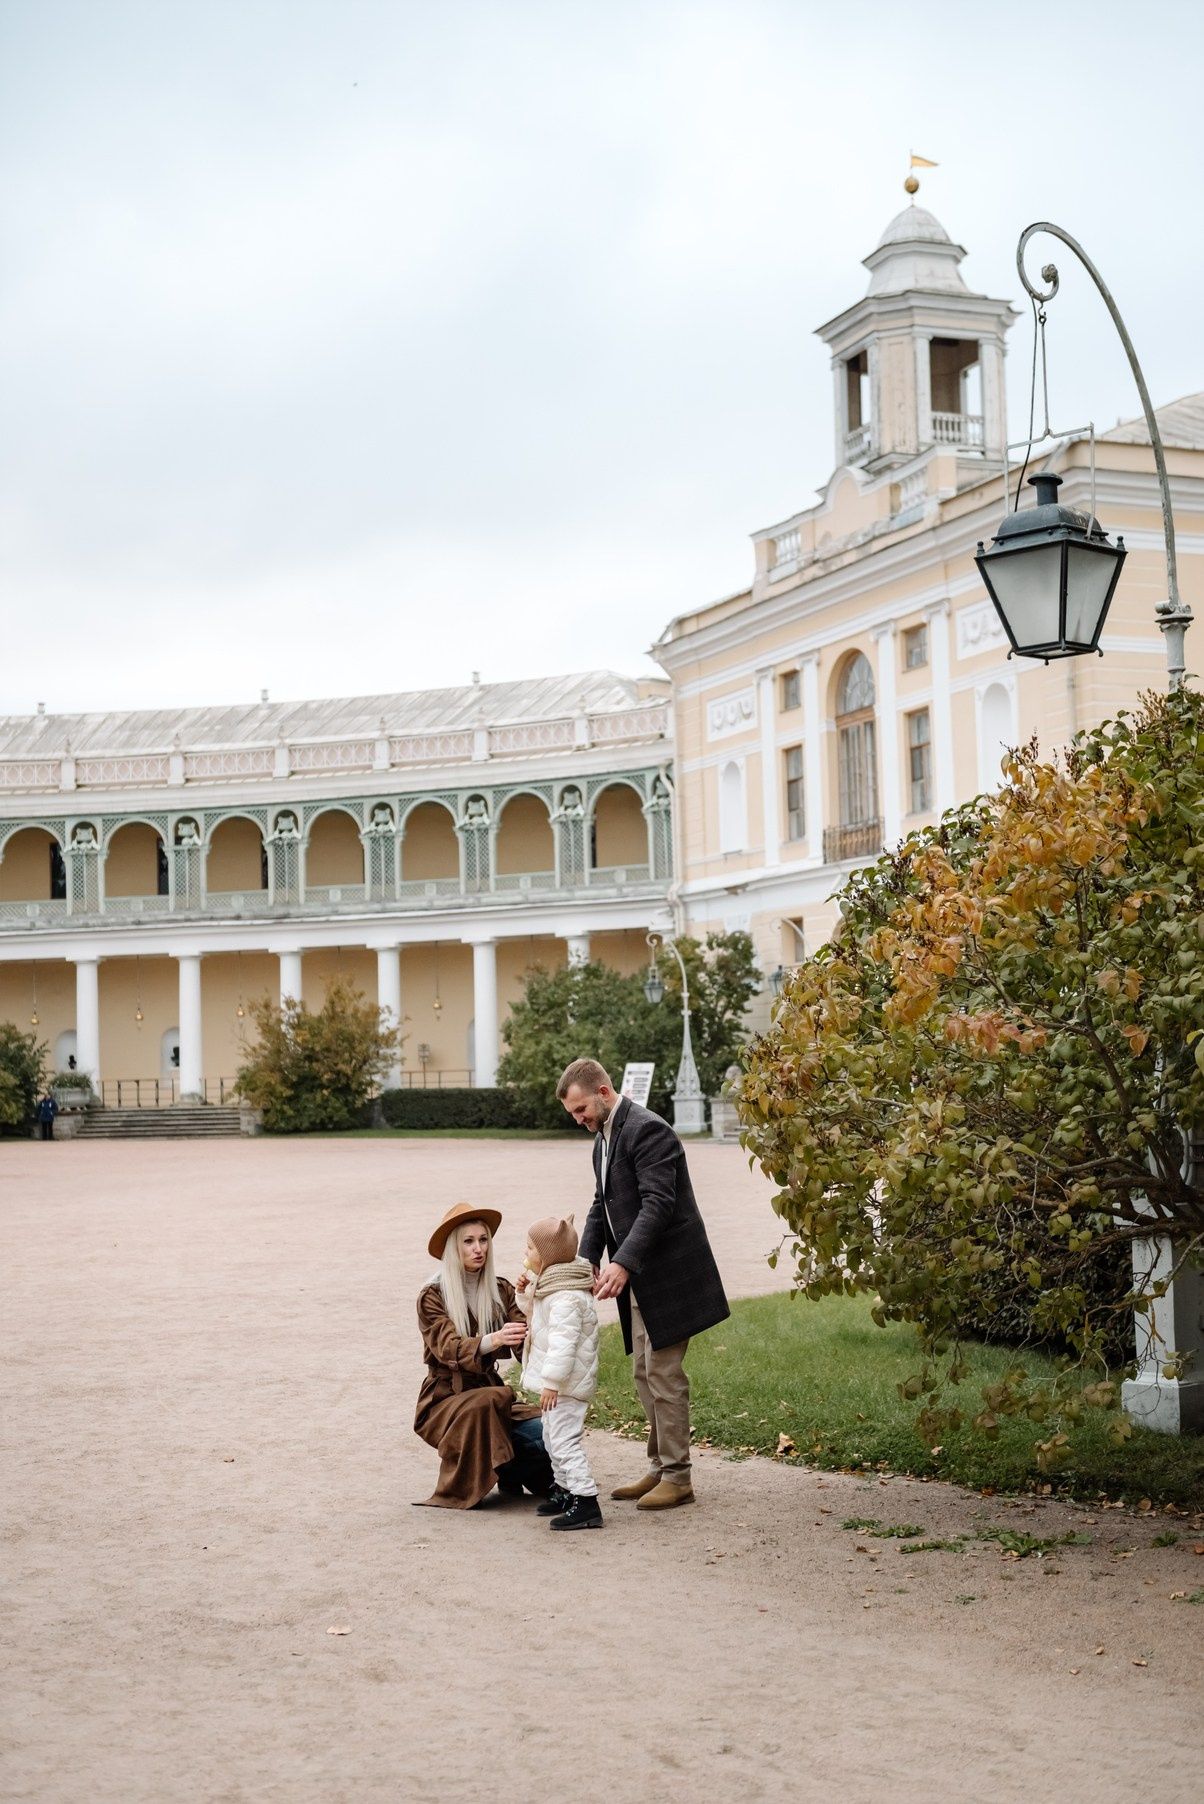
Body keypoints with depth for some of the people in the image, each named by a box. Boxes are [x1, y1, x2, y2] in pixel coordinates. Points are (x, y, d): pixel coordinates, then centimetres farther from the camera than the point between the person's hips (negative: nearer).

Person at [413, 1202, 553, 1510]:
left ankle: (511, 1474, 5)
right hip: (446, 1401, -3)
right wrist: (493, 1340, -44)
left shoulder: (501, 1291, 6)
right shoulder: (432, 1296, -7)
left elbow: (524, 1342, -9)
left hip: (491, 1393, 4)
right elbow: (450, 1348, -24)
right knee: (487, 1401, -37)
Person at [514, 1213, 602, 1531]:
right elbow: (534, 1309, 27)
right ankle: (564, 1490, 35)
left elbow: (563, 1341, -29)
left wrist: (552, 1381, -30)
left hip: (566, 1383, -11)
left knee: (565, 1439, -13)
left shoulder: (566, 1297, -24)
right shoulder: (551, 1285, 10)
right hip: (557, 1382, 11)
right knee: (552, 1437, 22)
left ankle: (585, 1502, -14)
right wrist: (526, 1291, 8)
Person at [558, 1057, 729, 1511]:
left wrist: (623, 1263, -31)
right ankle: (659, 1468, 22)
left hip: (668, 1273, -10)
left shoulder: (646, 1130, -16)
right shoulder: (603, 1139, 15)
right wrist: (587, 1260, 1)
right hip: (639, 1277, 10)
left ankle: (677, 1477, 1)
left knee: (663, 1373, -6)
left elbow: (657, 1204, -24)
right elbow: (602, 1207, 16)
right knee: (645, 1374, 13)